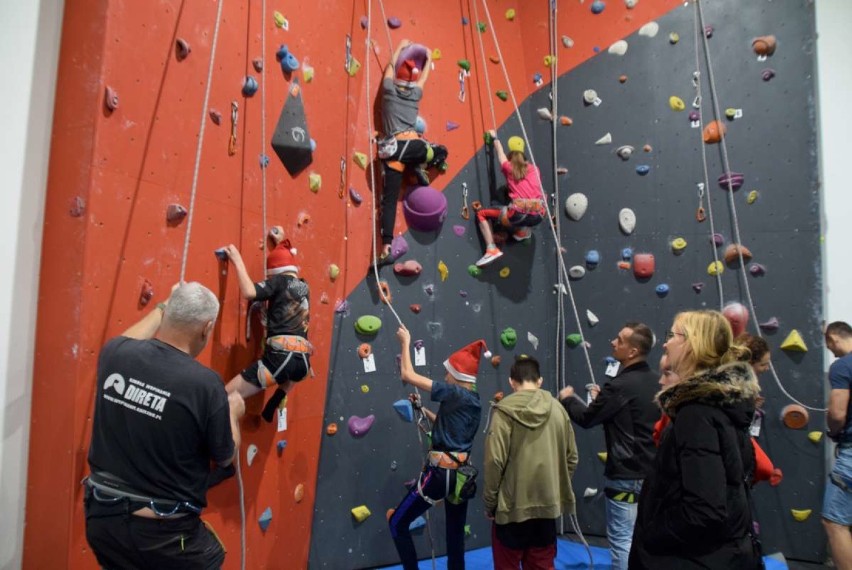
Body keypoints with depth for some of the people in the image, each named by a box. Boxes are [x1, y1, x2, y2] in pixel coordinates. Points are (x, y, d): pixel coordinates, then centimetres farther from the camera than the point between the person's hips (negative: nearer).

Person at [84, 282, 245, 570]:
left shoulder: (115, 354, -11)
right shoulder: (205, 383, -23)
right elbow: (225, 457, -8)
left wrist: (162, 307, 28)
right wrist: (232, 411, 9)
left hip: (101, 518, 5)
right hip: (163, 533, -4)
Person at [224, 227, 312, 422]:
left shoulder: (279, 281, 2)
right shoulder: (304, 286, 20)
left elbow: (249, 292, -16)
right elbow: (288, 262, 43)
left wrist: (237, 261, -4)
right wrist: (281, 243, 50)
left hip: (281, 357, -7)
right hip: (303, 361, 7)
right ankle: (273, 404, 36)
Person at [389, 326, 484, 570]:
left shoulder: (453, 393, -15)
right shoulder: (474, 401, 9)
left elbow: (407, 375, -15)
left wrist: (406, 342, -3)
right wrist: (424, 410, 21)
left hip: (441, 472, -8)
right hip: (462, 473, 8)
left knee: (398, 523, 8)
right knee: (455, 535, 19)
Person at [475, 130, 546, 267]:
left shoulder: (508, 167, 14)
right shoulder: (534, 168, 21)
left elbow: (500, 152, 32)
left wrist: (494, 137, 50)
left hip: (519, 213, -4)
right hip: (538, 215, 4)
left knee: (482, 214, 14)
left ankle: (492, 250, -1)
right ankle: (523, 230, 21)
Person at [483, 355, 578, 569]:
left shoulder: (505, 411, -13)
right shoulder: (557, 409, 1)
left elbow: (495, 460, -16)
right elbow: (571, 457, 7)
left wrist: (489, 501, -4)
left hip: (512, 504, -4)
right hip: (548, 503, 4)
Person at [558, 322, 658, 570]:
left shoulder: (621, 385, -23)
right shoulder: (655, 381, 3)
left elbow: (587, 418, -13)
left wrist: (567, 399, 5)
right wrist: (602, 398, 18)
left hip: (625, 476, -8)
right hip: (651, 473, 9)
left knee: (621, 540, 4)